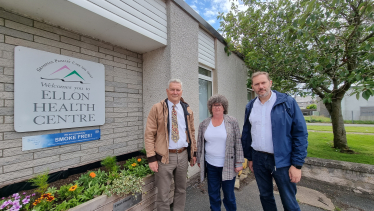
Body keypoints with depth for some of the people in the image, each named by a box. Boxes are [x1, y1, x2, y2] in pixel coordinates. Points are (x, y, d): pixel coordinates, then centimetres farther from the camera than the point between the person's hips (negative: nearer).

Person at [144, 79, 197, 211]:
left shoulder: (187, 110, 6)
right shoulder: (157, 109, -7)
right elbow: (149, 135, -8)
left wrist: (193, 153, 11)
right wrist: (151, 158, -11)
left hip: (183, 155, 4)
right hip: (164, 156, -4)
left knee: (181, 190, 21)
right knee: (163, 194, 9)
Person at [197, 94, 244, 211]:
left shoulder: (232, 122, -7)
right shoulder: (204, 124, 0)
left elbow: (238, 143, -5)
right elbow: (200, 144, 7)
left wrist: (239, 163, -6)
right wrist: (199, 160, 10)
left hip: (228, 165, -2)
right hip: (210, 165, 2)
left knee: (229, 194, 13)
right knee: (213, 194, 16)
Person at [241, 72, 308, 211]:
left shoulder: (288, 102, -8)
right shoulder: (250, 106, 3)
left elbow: (300, 134, -8)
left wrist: (297, 164, -11)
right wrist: (249, 157, 11)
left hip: (282, 160, -3)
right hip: (258, 159, 4)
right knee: (265, 196, 19)